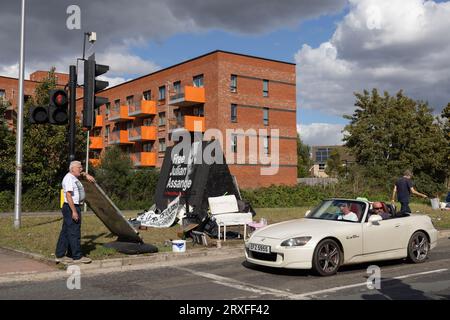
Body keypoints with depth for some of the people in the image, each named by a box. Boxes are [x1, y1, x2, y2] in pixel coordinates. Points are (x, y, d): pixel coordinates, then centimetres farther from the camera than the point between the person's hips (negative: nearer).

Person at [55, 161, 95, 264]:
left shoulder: (74, 177, 15)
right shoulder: (69, 178, -16)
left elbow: (81, 173, 41)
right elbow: (68, 195, -23)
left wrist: (86, 175, 20)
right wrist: (74, 211, -26)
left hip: (74, 207, 11)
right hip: (71, 208, -11)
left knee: (65, 232, 13)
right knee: (74, 232, -6)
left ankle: (60, 255, 18)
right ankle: (77, 256, -2)